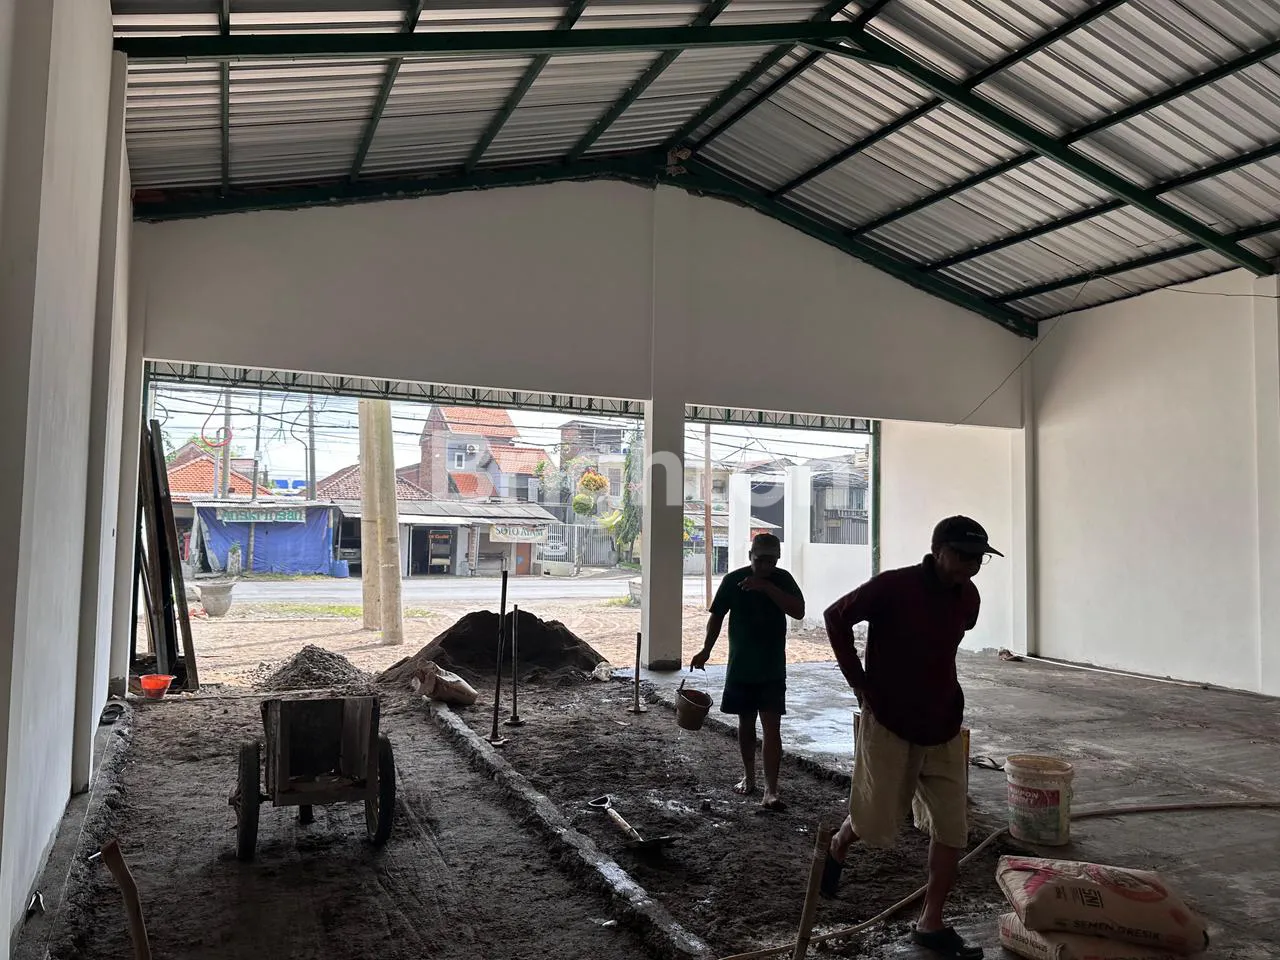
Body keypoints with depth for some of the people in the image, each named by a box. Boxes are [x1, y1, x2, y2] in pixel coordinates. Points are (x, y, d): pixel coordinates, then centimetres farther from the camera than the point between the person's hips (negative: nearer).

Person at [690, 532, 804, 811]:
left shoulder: (783, 579, -4)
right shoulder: (733, 580, -4)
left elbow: (799, 612, -18)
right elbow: (717, 616, 4)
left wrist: (767, 588, -27)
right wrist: (706, 650, -2)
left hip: (772, 669, -1)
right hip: (740, 667, 1)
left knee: (772, 726, -7)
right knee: (746, 723, 13)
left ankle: (771, 790, -7)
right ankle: (749, 777, 30)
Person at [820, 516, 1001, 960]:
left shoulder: (968, 598, -1)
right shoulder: (893, 587, -19)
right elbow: (836, 617, -9)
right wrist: (859, 681, -9)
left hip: (943, 726, 5)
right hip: (888, 720, -5)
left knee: (952, 827, 4)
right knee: (877, 823, 7)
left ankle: (931, 923, 19)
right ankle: (837, 846, 40)